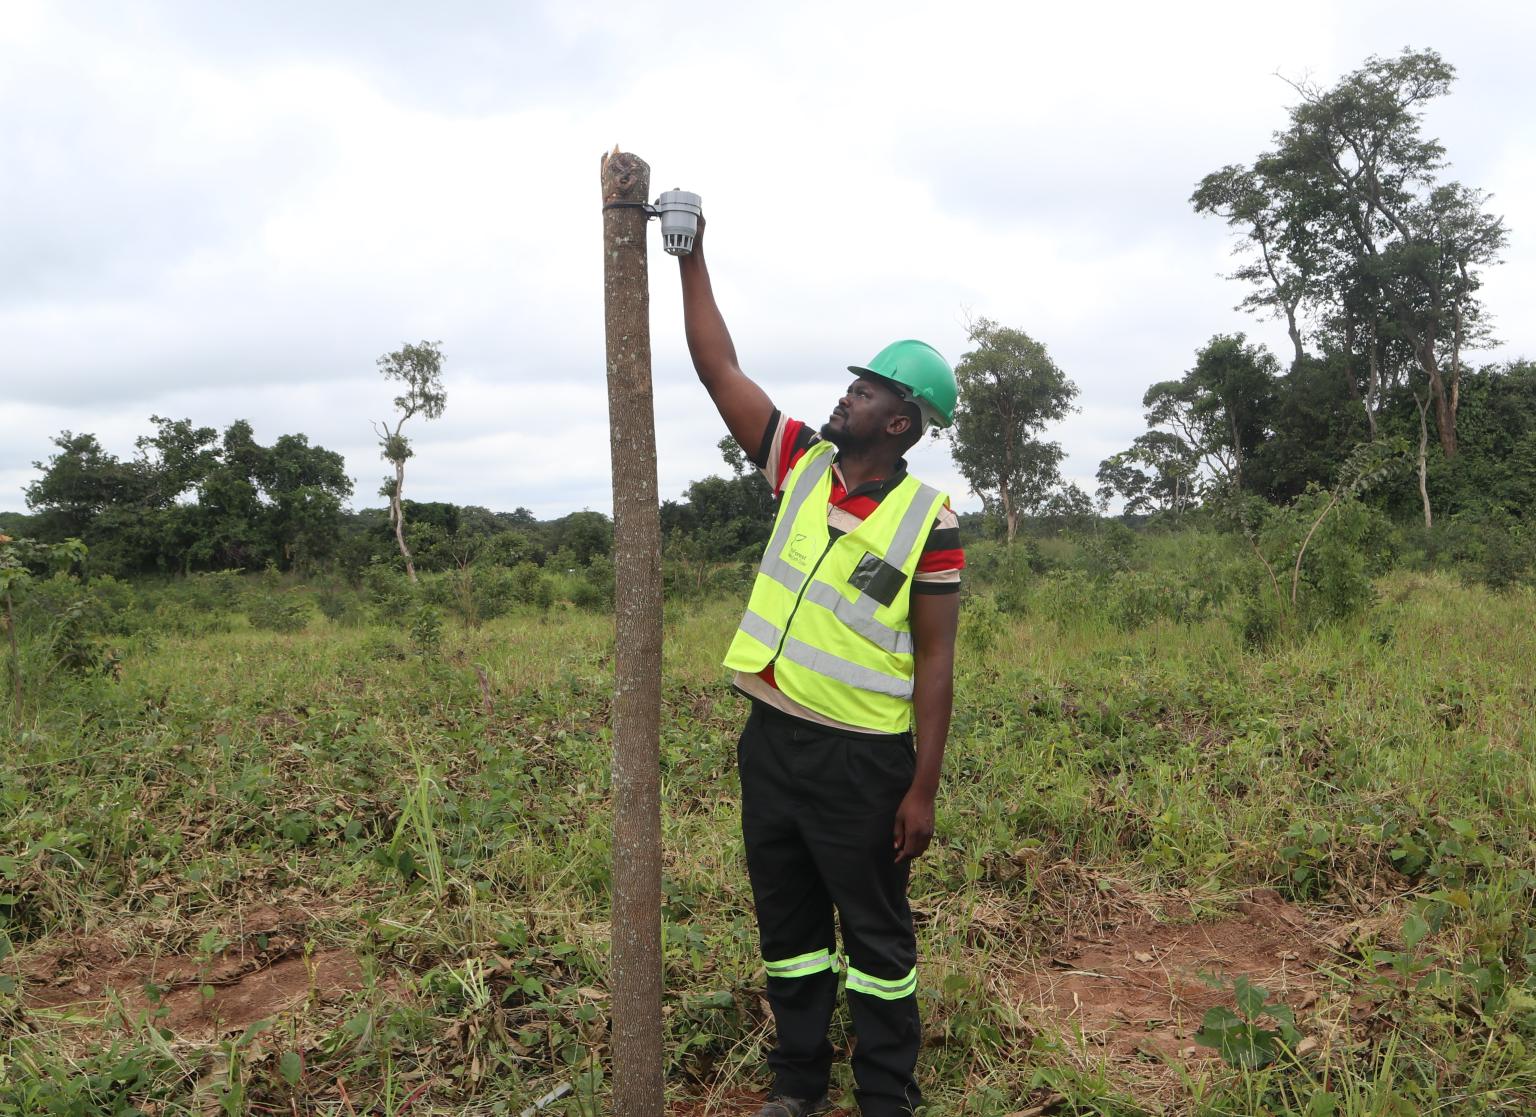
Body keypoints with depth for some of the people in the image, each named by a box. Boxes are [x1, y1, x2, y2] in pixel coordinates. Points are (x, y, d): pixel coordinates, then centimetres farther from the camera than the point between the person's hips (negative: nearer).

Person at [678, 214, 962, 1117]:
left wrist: (923, 790, -11)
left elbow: (935, 662, -10)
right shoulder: (802, 465, 3)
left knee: (877, 935, 9)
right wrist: (692, 255, -1)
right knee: (788, 923, 17)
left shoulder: (929, 523, -10)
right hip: (772, 740, 6)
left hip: (865, 758, -5)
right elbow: (719, 368, 3)